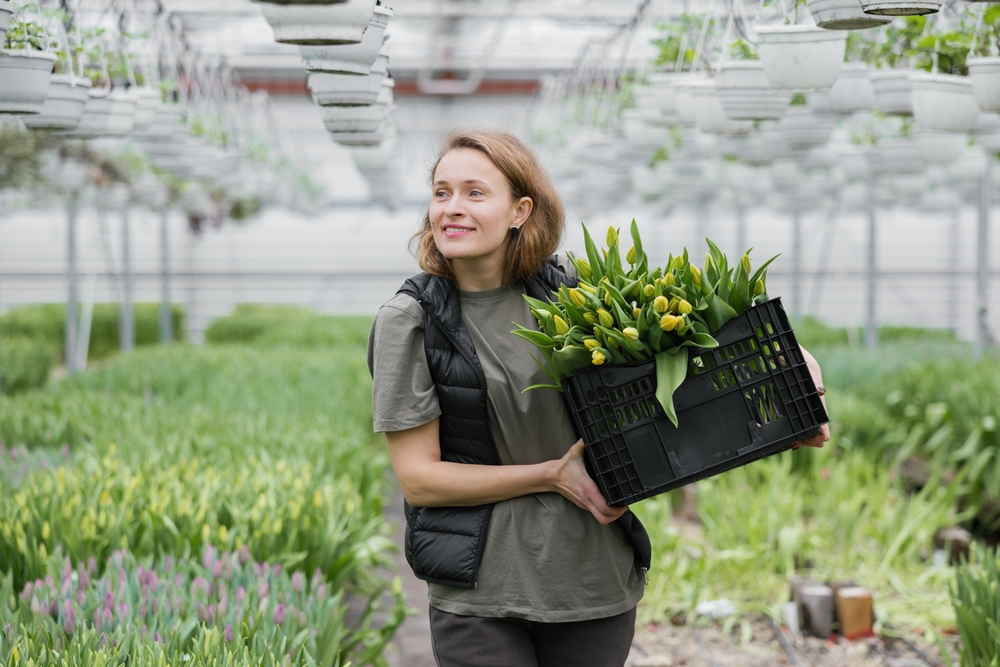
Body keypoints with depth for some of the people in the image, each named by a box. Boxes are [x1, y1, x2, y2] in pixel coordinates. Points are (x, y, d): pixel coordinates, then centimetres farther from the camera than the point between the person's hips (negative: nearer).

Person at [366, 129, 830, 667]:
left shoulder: (569, 293, 1)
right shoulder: (410, 320, -5)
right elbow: (417, 477, -7)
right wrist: (552, 475, -13)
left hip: (597, 580, 3)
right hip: (479, 593, -3)